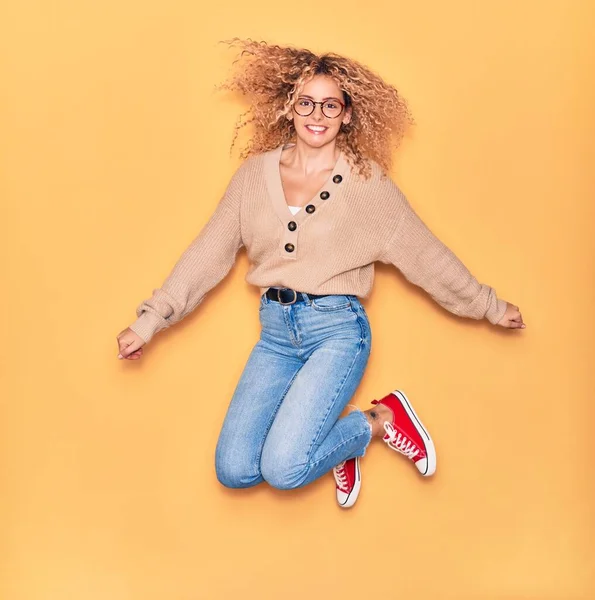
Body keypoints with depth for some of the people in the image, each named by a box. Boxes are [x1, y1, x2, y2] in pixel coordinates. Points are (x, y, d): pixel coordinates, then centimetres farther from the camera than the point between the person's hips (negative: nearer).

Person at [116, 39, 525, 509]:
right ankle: (324, 434, 20)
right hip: (276, 330, 4)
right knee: (234, 470, -7)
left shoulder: (367, 183, -3)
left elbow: (427, 255, 5)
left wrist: (490, 306, 11)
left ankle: (382, 420, 7)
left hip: (337, 329, -4)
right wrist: (150, 321, 2)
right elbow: (208, 254, 5)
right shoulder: (256, 173, 4)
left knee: (283, 469, -19)